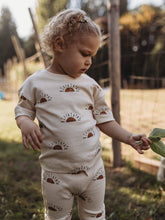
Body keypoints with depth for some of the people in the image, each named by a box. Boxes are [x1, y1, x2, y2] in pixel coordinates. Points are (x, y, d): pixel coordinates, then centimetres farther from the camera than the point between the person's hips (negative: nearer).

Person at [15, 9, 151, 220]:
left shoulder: (90, 85, 1)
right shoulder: (35, 83, -5)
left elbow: (103, 119, 5)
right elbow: (22, 111, 4)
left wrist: (128, 137, -6)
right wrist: (26, 124, -19)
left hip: (93, 169, 3)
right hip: (56, 175, -2)